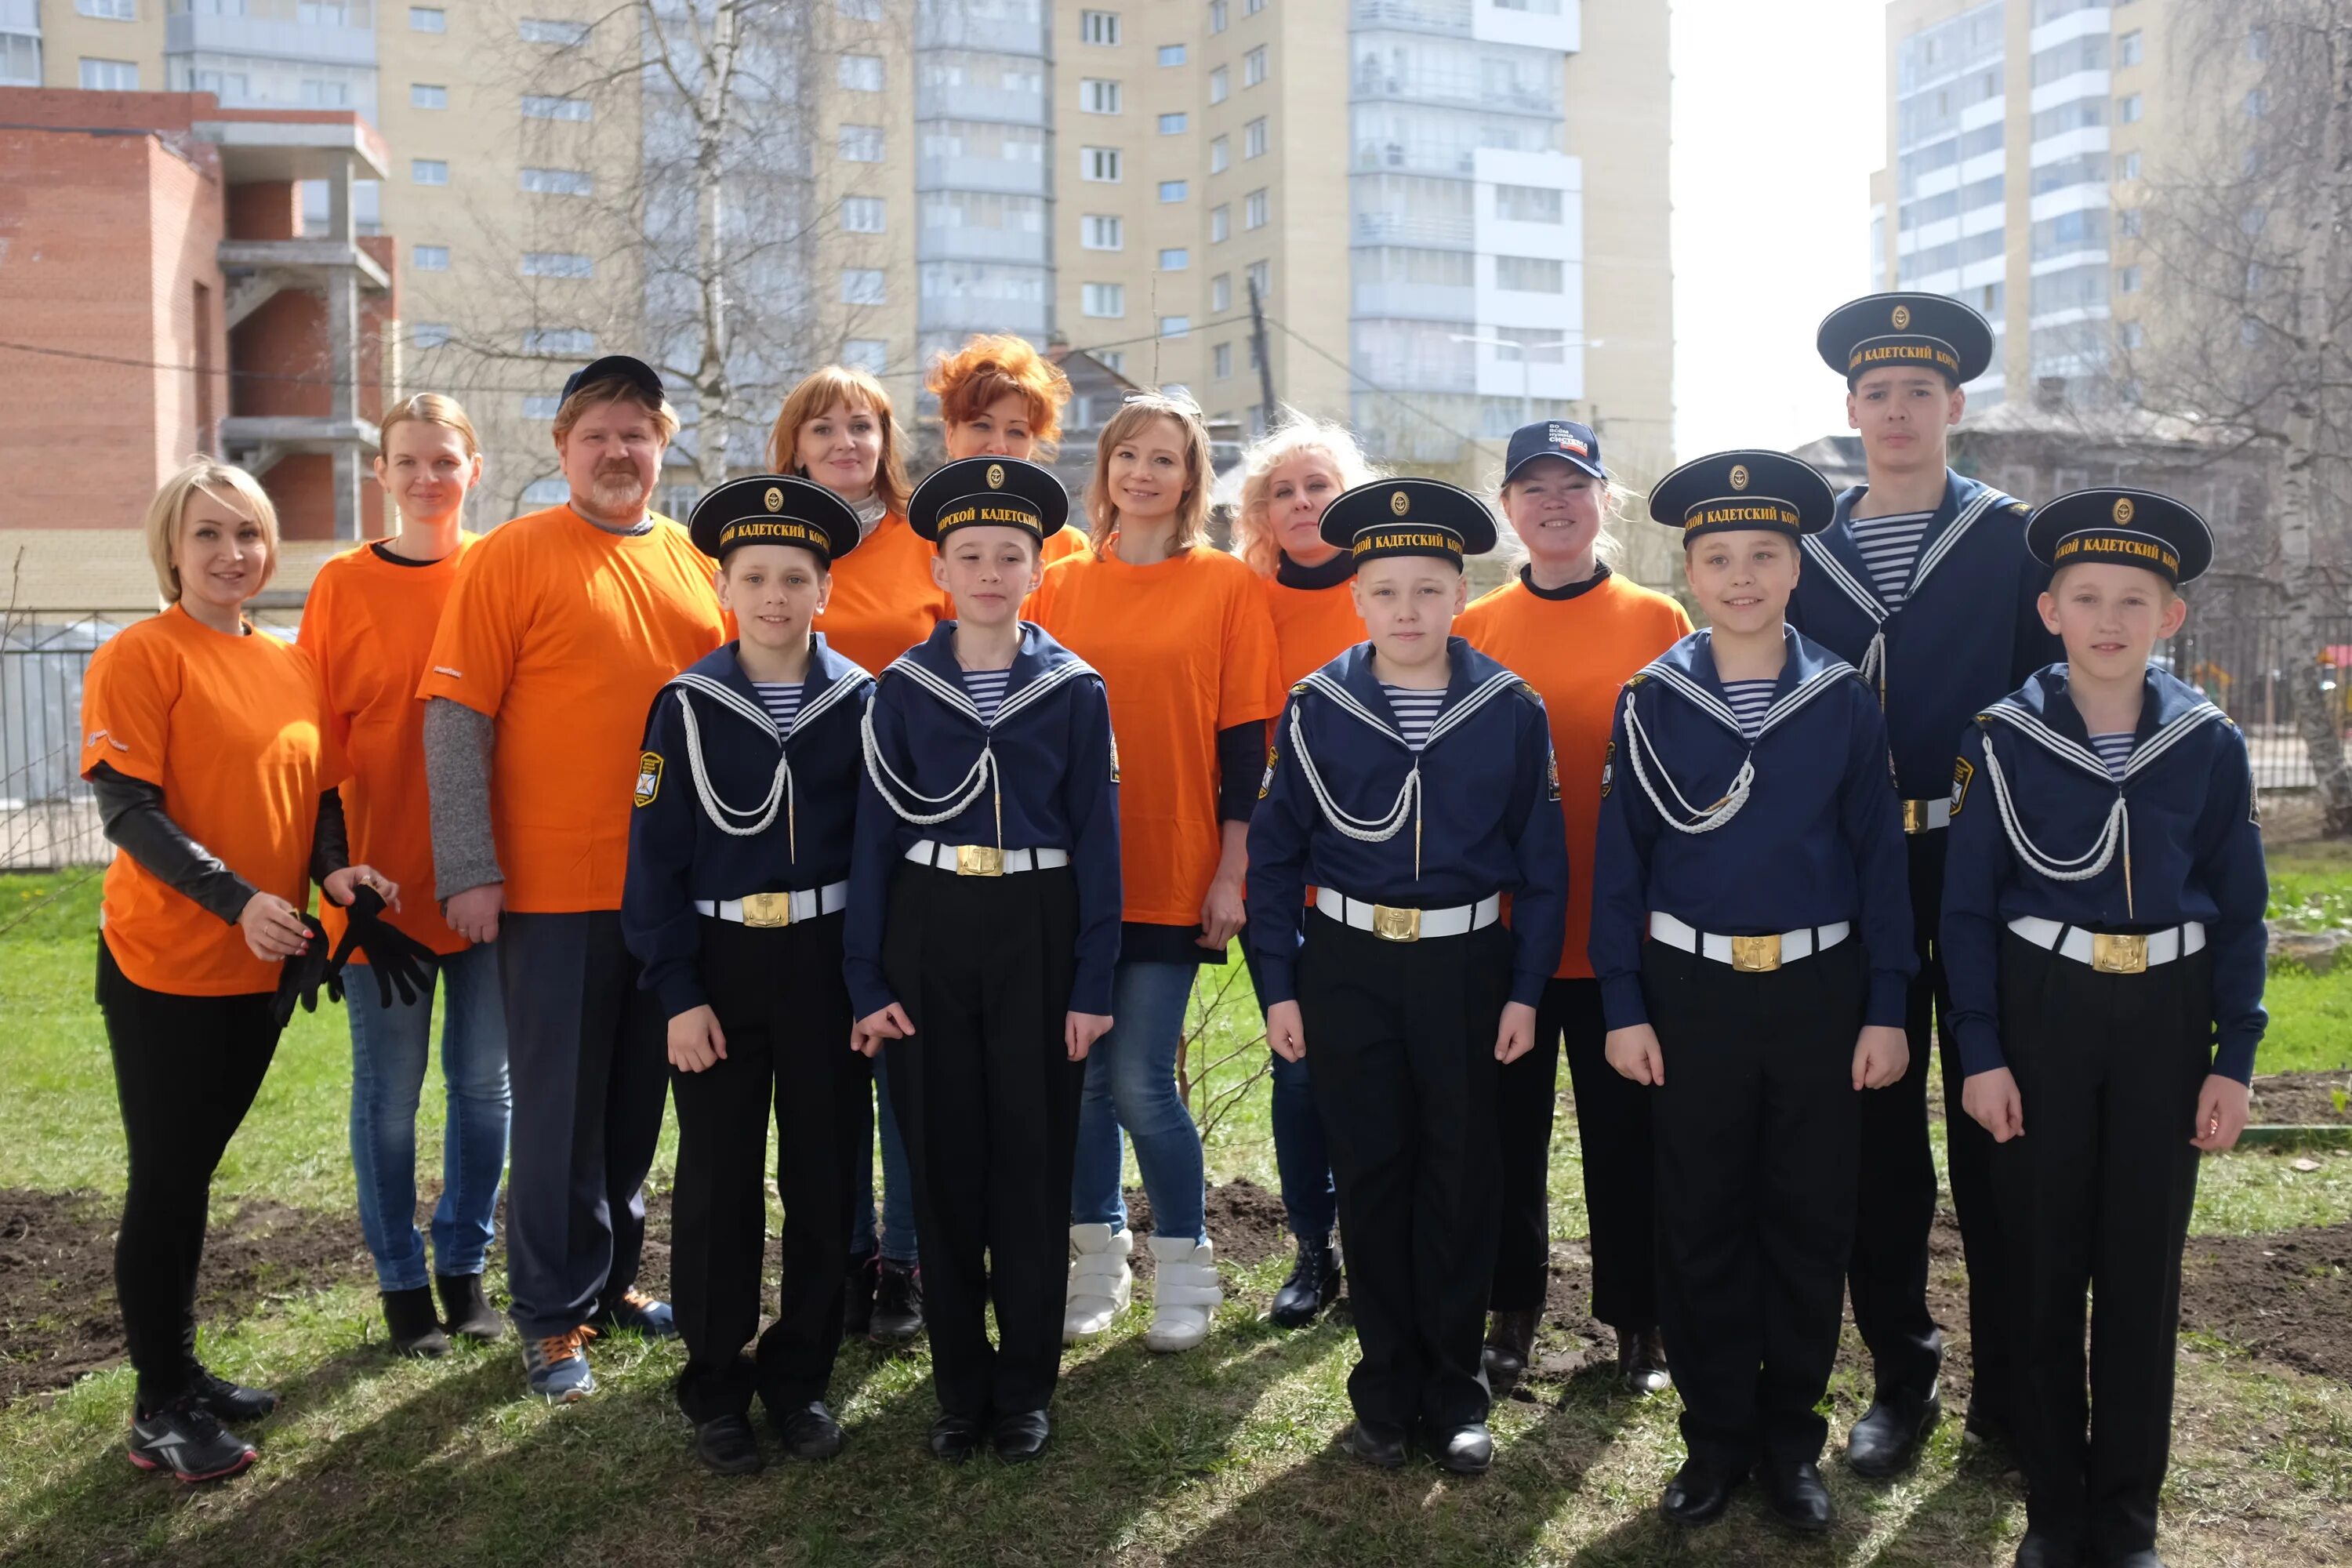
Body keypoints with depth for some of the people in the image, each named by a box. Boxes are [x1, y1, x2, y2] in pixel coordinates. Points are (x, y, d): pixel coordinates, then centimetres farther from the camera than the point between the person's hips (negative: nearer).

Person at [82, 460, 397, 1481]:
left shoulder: (291, 665, 8)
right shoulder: (140, 657, -10)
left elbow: (318, 791, 13)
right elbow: (126, 806, -16)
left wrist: (334, 870, -7)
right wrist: (238, 900, -26)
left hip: (261, 966, 6)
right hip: (165, 963, -6)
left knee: (191, 1172, 16)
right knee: (168, 1182, 2)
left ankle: (182, 1375, 29)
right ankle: (160, 1409, 15)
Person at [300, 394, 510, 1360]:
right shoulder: (343, 586, -1)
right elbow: (316, 739, 0)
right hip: (382, 877, -1)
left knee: (483, 1082, 11)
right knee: (389, 1091, 8)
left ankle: (465, 1265, 27)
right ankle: (402, 1280, 24)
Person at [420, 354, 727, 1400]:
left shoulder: (697, 562, 9)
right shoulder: (511, 557, -4)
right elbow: (456, 715, -8)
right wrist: (468, 870, -14)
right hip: (553, 884, -4)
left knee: (639, 1097, 15)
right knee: (560, 1106, 4)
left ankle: (613, 1276, 32)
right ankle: (556, 1316, 17)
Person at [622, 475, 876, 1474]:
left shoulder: (860, 701, -1)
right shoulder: (687, 705, -3)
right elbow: (657, 860, -3)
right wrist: (678, 995, -8)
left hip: (828, 961, 1)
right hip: (721, 964, -1)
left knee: (824, 1175, 8)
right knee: (717, 1183, 7)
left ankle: (799, 1380, 24)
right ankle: (715, 1391, 21)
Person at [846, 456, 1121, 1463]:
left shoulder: (1075, 689, 1)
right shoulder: (902, 689, 2)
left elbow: (1097, 839, 1)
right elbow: (876, 836, 3)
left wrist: (1092, 984, -4)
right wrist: (868, 979, -2)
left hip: (1038, 934, -1)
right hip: (930, 932, 1)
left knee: (1033, 1158, 4)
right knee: (944, 1160, 6)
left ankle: (1025, 1388, 19)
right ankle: (960, 1388, 20)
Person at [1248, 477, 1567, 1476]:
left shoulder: (1513, 710, -4)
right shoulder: (1316, 708, -4)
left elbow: (1542, 862, 1)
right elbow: (1274, 855, 1)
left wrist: (1525, 990, -2)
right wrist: (1279, 988, -2)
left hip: (1467, 966, 0)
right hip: (1348, 967, 0)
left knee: (1461, 1175, 8)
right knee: (1370, 1174, 8)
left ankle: (1454, 1389, 24)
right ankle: (1388, 1386, 23)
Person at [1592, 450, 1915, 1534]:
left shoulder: (1845, 700, -1)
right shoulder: (1650, 701, -2)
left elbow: (1880, 858, 1)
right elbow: (1619, 860, 0)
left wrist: (1885, 1009, -2)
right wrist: (1622, 1007, -3)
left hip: (1818, 989, 1)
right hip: (1691, 991, 0)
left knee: (1810, 1221, 9)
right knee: (1700, 1222, 8)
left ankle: (1792, 1436, 25)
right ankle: (1717, 1434, 23)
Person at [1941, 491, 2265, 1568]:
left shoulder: (2209, 744, -1)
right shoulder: (2002, 738, -6)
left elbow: (2239, 914, 4)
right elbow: (1967, 906, -4)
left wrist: (2234, 1061, -1)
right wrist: (1981, 1054, -8)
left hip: (2164, 1015, 1)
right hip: (2041, 1010, -1)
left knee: (2144, 1265, 8)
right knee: (2044, 1263, 7)